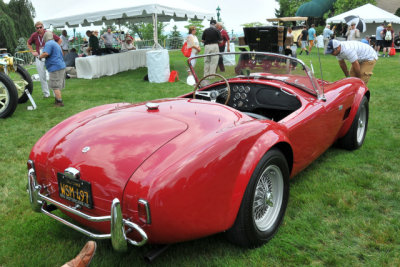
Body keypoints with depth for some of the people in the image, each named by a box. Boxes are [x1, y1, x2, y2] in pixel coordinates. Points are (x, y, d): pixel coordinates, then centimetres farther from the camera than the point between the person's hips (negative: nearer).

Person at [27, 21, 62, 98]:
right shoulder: (34, 35, 1)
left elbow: (59, 40, 5)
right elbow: (28, 44, 18)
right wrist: (32, 52, 6)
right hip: (39, 58, 2)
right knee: (42, 77, 5)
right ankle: (46, 93, 16)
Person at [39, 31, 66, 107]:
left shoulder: (48, 44, -9)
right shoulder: (56, 44, 22)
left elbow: (46, 53, -24)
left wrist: (40, 56, -5)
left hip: (55, 67, -10)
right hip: (61, 66, 10)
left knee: (55, 86, -7)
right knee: (57, 85, 17)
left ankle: (59, 102, -8)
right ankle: (57, 99, 26)